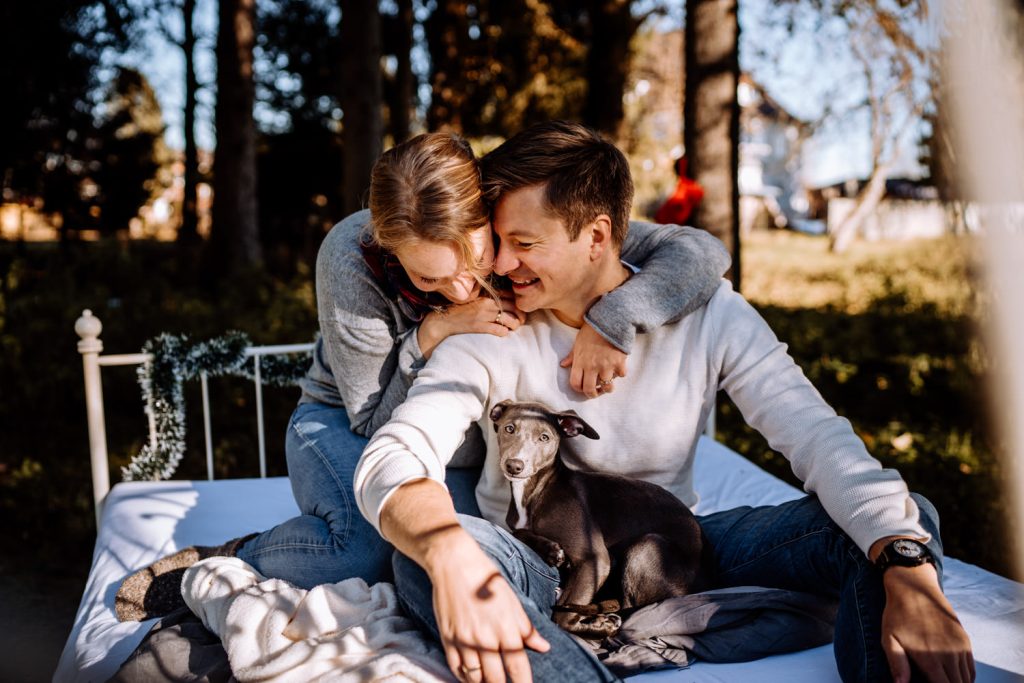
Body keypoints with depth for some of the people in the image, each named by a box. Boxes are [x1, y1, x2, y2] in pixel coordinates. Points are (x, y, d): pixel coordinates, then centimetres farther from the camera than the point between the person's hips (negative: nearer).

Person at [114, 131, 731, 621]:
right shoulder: (351, 257, -28)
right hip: (345, 424, -3)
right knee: (376, 541, -35)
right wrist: (433, 332, -33)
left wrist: (611, 320, -43)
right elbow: (372, 418, -18)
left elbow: (701, 253, -27)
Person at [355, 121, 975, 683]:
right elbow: (391, 459, -25)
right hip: (541, 572, -1)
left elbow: (821, 440, -17)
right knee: (428, 555, -37)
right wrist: (452, 558, -49)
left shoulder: (708, 314, -8)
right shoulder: (491, 336, -12)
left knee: (901, 520, -18)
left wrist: (909, 571, -35)